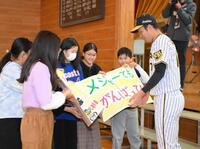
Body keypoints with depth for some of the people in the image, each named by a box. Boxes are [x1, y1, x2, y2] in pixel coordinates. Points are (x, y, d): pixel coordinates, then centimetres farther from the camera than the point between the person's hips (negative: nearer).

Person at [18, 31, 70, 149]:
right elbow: (46, 103, -20)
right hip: (38, 119, -9)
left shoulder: (32, 65, 12)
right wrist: (65, 94, -5)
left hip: (33, 116, 9)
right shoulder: (41, 68, -17)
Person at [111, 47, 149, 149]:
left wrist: (137, 66, -16)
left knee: (135, 135, 13)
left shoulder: (135, 72, 0)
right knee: (117, 136, 4)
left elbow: (147, 81, -13)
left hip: (132, 108, 3)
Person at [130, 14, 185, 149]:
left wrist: (142, 92, -20)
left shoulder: (161, 41, -11)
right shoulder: (165, 41, 20)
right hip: (173, 97, 10)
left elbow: (160, 72, -20)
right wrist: (147, 92, 22)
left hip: (167, 98, -10)